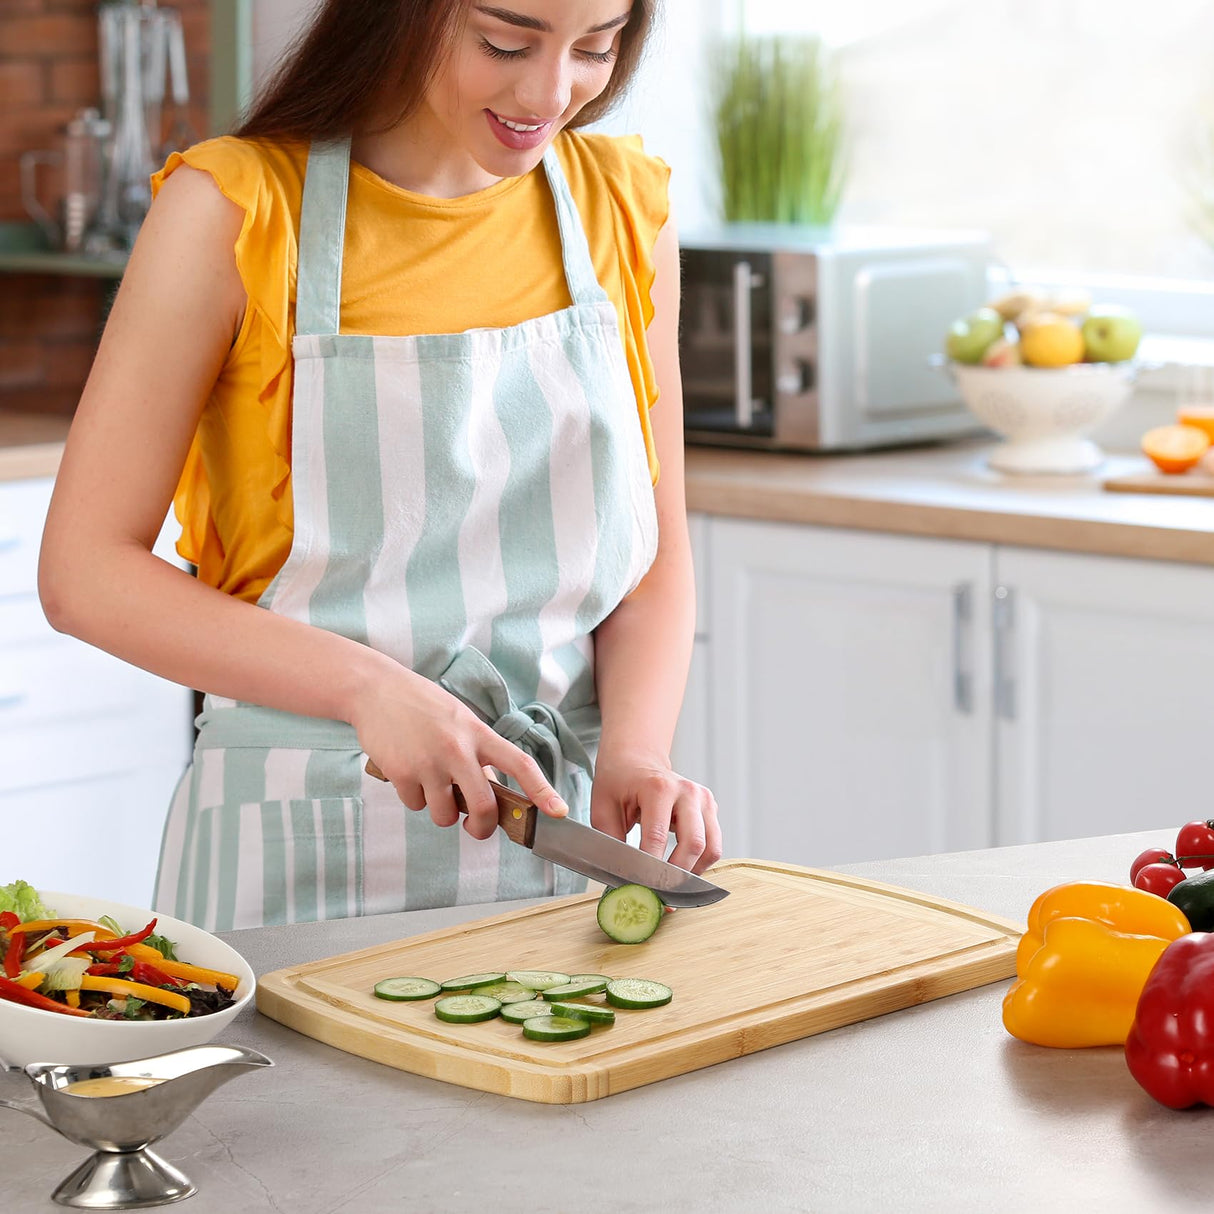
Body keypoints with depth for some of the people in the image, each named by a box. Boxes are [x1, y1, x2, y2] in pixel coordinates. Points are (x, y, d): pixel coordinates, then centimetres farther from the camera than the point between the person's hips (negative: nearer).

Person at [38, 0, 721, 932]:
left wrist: (636, 750, -11)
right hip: (302, 855, -3)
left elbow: (654, 550, 8)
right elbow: (86, 571, -10)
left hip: (564, 826, 3)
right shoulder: (235, 212, -9)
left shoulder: (626, 207, 4)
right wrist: (367, 685, -21)